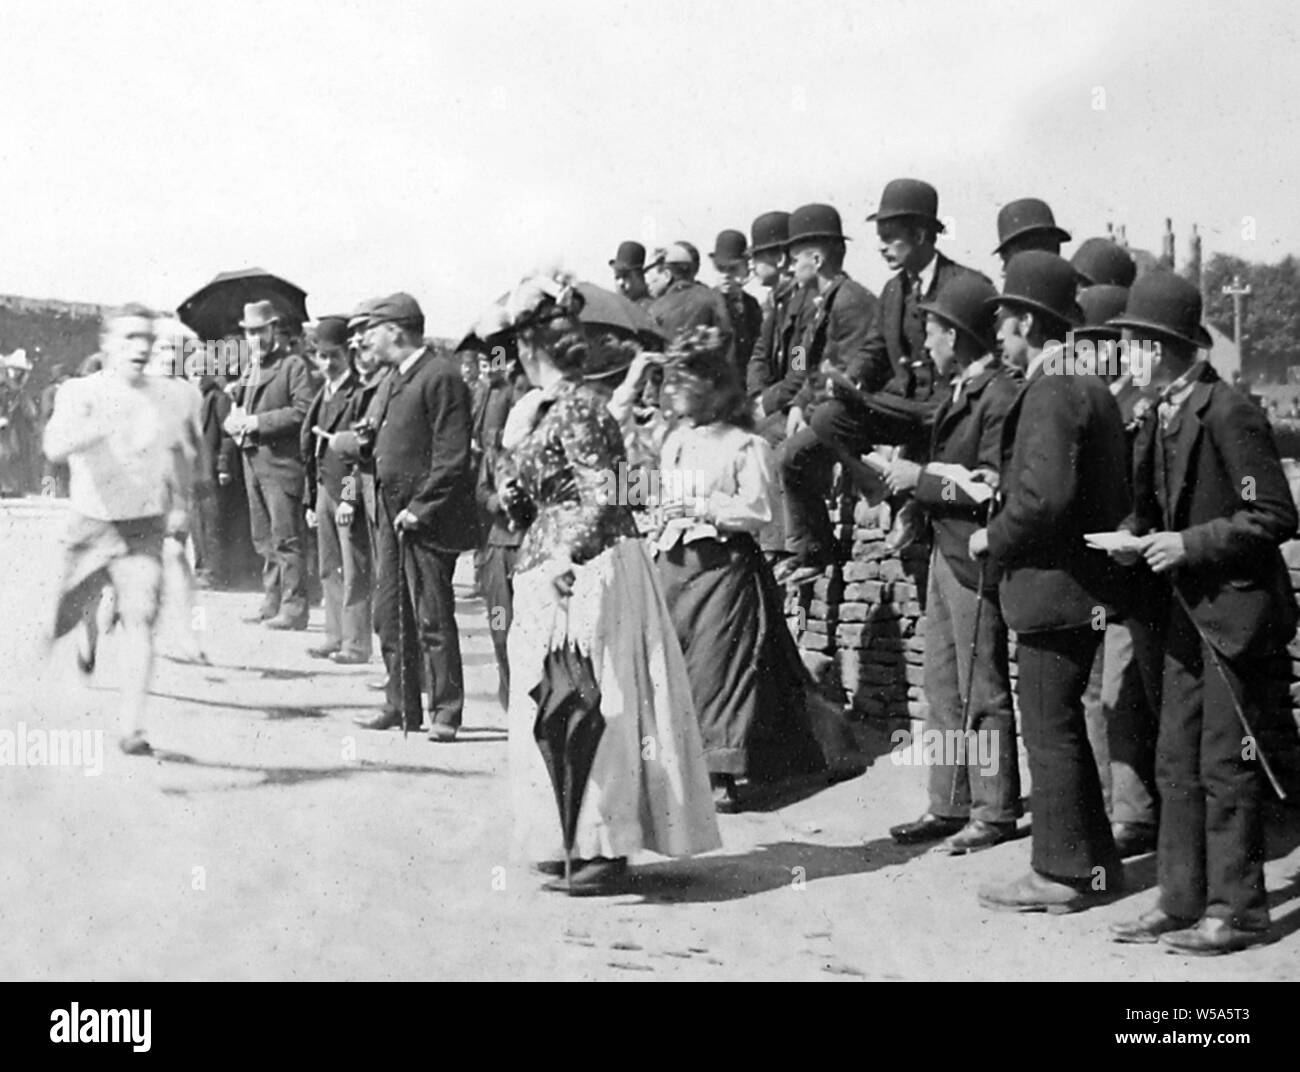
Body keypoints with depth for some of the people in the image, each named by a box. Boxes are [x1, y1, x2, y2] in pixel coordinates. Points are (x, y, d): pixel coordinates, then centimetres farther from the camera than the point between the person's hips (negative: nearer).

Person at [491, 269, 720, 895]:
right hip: (555, 572, 10)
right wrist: (517, 432, 14)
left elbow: (602, 498, -22)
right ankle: (580, 842, 21)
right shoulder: (549, 408, 14)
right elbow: (518, 499, 19)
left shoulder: (575, 408, -14)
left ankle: (608, 848, 2)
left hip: (586, 573, -10)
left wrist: (566, 556, -30)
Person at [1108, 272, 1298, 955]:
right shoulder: (1159, 417, 9)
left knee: (1227, 765, -1)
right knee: (1176, 763, 12)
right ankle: (1181, 901, 22)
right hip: (1187, 614, 8)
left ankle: (1235, 912, 11)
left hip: (1235, 612, -8)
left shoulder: (1228, 414, -16)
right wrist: (1135, 540, -1)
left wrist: (1190, 543, -20)